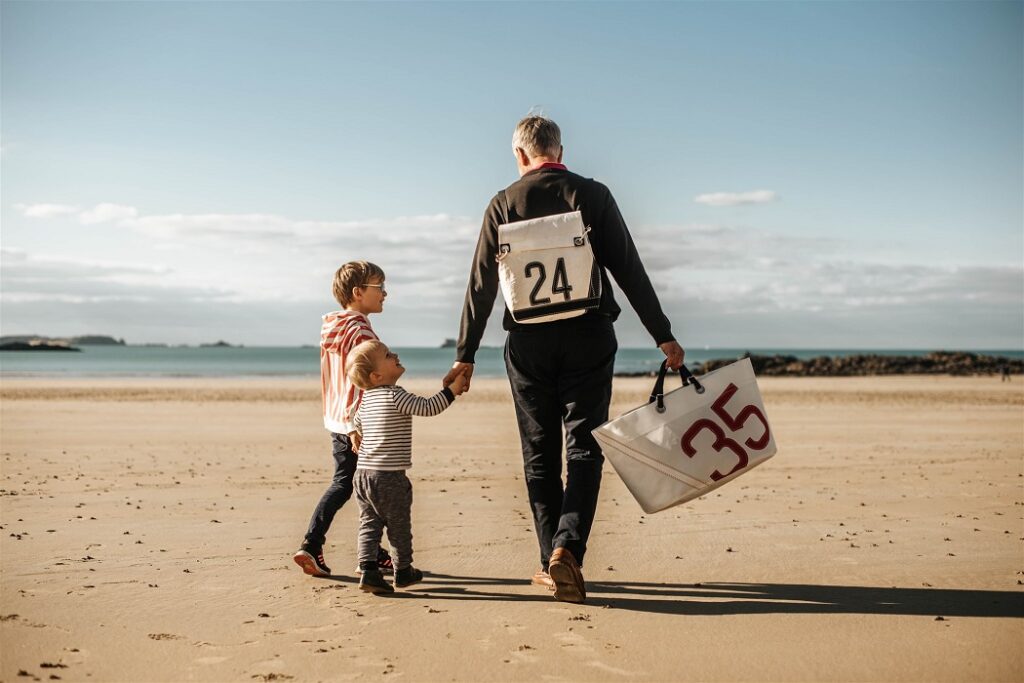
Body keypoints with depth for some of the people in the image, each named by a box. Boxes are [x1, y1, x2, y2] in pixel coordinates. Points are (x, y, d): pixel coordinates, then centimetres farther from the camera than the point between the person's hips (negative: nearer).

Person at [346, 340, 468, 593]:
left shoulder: (367, 397, 11)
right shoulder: (395, 395, -15)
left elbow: (357, 425, 27)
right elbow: (427, 407, -21)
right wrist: (452, 389, -11)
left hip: (363, 473, 7)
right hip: (389, 477, -7)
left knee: (369, 524, 8)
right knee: (399, 525, 9)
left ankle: (368, 570, -1)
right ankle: (403, 572, 21)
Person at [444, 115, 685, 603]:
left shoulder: (503, 205, 4)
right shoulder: (593, 195, 1)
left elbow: (481, 287, 4)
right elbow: (629, 271, -2)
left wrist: (465, 356, 10)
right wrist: (663, 336, 2)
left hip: (528, 343, 1)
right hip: (588, 338, -1)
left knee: (539, 453, 10)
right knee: (583, 448, 2)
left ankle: (551, 563, 12)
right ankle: (567, 548, -16)